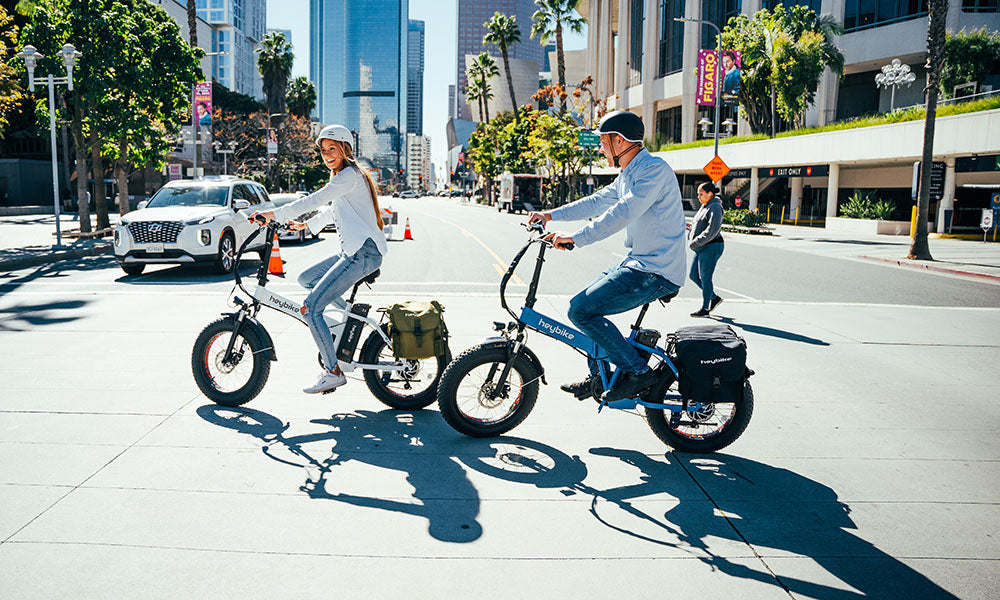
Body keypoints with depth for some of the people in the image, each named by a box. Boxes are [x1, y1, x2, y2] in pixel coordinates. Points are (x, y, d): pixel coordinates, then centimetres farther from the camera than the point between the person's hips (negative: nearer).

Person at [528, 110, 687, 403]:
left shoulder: (654, 169, -17)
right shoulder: (629, 173, 15)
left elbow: (622, 213, -28)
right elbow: (597, 201, 22)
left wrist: (575, 237, -27)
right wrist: (551, 215, 19)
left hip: (655, 273, -10)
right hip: (639, 262, 10)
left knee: (580, 310, -14)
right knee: (586, 301, 16)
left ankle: (638, 372, -6)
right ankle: (598, 377, 24)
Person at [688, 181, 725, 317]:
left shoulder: (715, 208, -15)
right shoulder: (705, 206, 14)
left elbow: (711, 231, -23)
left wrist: (695, 243, -20)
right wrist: (692, 236, 4)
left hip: (711, 248, -10)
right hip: (701, 248, 10)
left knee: (705, 278, -2)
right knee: (694, 275, 12)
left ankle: (705, 309, 9)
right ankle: (714, 297, 24)